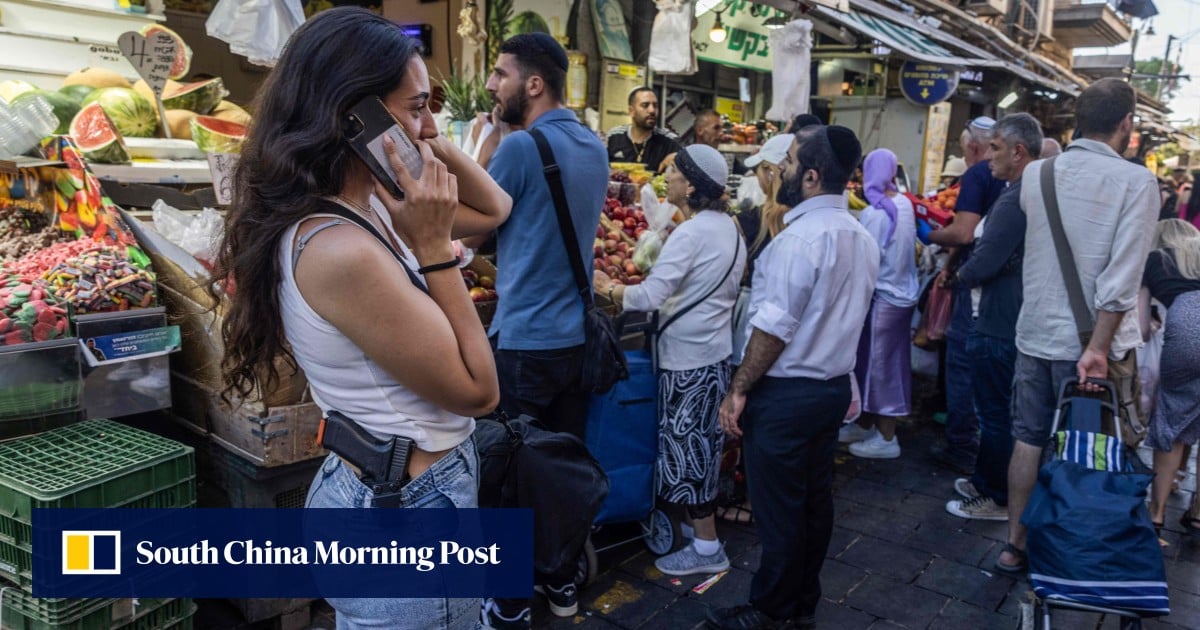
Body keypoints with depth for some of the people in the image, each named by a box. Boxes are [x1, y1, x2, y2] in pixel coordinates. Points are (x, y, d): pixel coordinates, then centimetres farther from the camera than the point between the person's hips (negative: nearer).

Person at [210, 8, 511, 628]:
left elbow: (495, 209, 13)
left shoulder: (367, 207, -1)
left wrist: (440, 147, -4)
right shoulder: (341, 250, -28)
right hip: (407, 512, -9)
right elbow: (476, 390, -20)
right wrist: (433, 246, -21)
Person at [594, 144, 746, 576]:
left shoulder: (692, 233, -21)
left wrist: (608, 288, -10)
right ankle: (697, 526, 35)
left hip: (689, 357, -9)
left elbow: (649, 297, -26)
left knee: (687, 449, 2)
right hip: (714, 350, 9)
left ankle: (707, 549, 12)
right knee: (699, 448, 20)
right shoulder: (729, 228, 8)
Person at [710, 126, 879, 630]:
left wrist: (739, 389, -14)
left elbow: (775, 327, -21)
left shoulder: (802, 236, -21)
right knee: (814, 500, 17)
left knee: (778, 507, 5)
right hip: (834, 386, 9)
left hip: (787, 392, -9)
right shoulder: (863, 238, 8)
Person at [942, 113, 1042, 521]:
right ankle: (987, 482, 33)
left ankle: (998, 499, 16)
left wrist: (959, 276, -5)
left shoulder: (1015, 199, -23)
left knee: (995, 414, 3)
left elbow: (982, 265, -25)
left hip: (1000, 325, -10)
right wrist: (971, 273, 6)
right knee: (999, 410, 20)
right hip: (1021, 320, 10)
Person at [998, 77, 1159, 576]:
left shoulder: (1035, 174, 0)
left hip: (1035, 333, 4)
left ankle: (1016, 546, 22)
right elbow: (1122, 276, -19)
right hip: (1090, 340, -3)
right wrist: (1099, 347, -19)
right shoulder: (1136, 182, -11)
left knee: (1028, 441, 13)